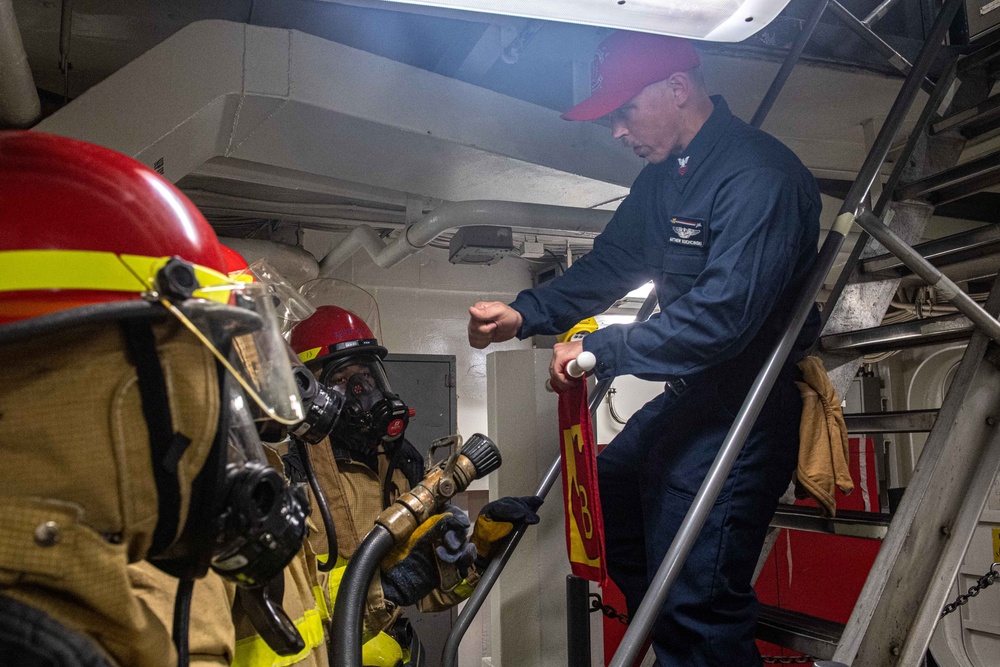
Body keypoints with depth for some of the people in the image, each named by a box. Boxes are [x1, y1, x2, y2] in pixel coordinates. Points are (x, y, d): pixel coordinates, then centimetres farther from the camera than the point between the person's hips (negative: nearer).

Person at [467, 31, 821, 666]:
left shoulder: (760, 177, -22)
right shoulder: (666, 174, 9)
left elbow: (723, 315, -30)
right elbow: (610, 263, 12)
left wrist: (600, 350, -24)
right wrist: (525, 314, -3)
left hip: (743, 410, -10)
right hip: (688, 397, 10)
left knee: (694, 601, -8)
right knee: (605, 503, 23)